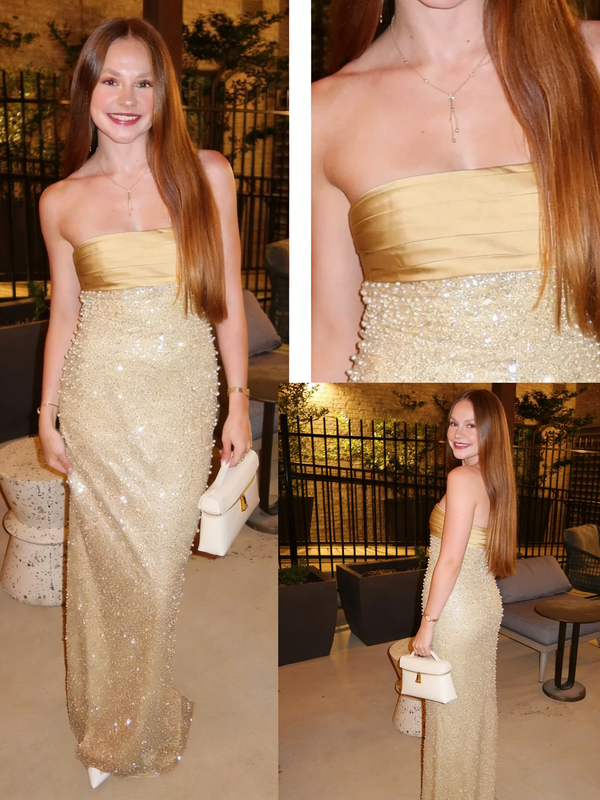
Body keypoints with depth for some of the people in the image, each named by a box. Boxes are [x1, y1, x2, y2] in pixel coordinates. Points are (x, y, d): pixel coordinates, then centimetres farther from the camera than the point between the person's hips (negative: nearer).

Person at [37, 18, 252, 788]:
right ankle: (108, 720, 39)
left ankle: (145, 717, 37)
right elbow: (64, 314, 7)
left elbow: (228, 297, 0)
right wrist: (47, 414, 8)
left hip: (183, 393, 0)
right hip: (99, 395, 1)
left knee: (161, 561, 8)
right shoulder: (61, 200, 2)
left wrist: (239, 399, -1)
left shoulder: (206, 175, -1)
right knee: (106, 558, 12)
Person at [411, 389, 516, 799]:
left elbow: (450, 561, -24)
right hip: (487, 602, 8)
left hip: (457, 611, -8)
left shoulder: (462, 478, -23)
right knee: (479, 702, 23)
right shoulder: (496, 478, 3)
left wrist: (428, 623, -16)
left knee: (451, 711, 10)